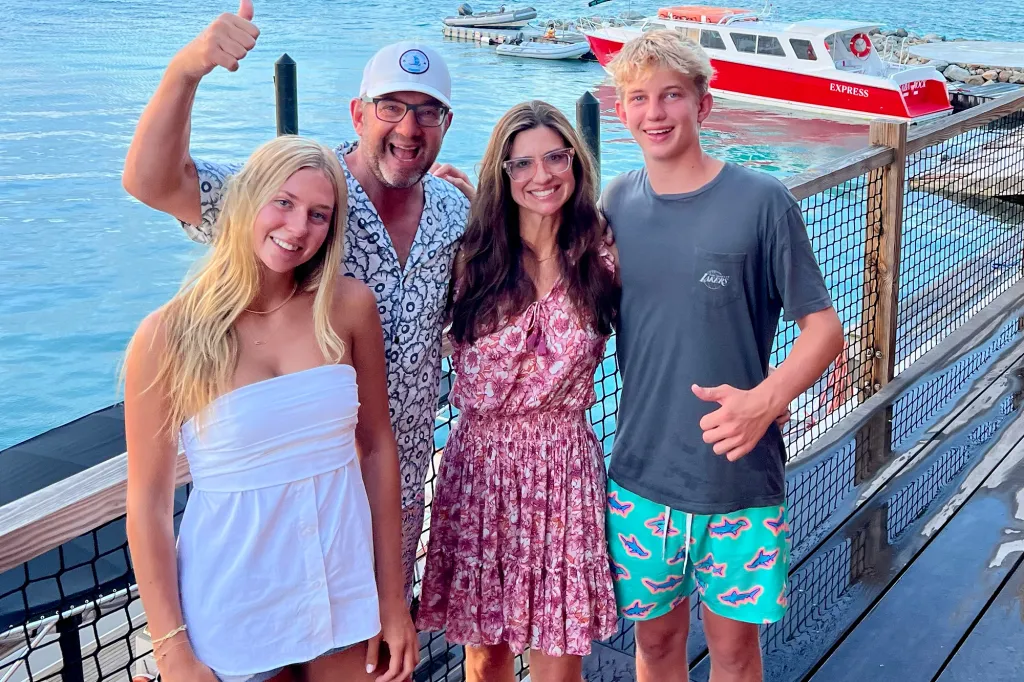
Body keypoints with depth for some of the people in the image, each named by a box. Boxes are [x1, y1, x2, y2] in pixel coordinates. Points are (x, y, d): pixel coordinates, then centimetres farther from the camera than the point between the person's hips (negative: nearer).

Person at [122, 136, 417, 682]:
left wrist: (392, 600, 3)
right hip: (235, 613, -2)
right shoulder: (169, 335, -12)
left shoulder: (348, 307, -4)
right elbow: (147, 503, -8)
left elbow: (378, 449, 2)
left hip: (346, 591, 3)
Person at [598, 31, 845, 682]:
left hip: (740, 477, -3)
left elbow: (824, 328, -8)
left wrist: (766, 398, -27)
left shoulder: (762, 201, -10)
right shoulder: (618, 202, 1)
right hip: (642, 475, 3)